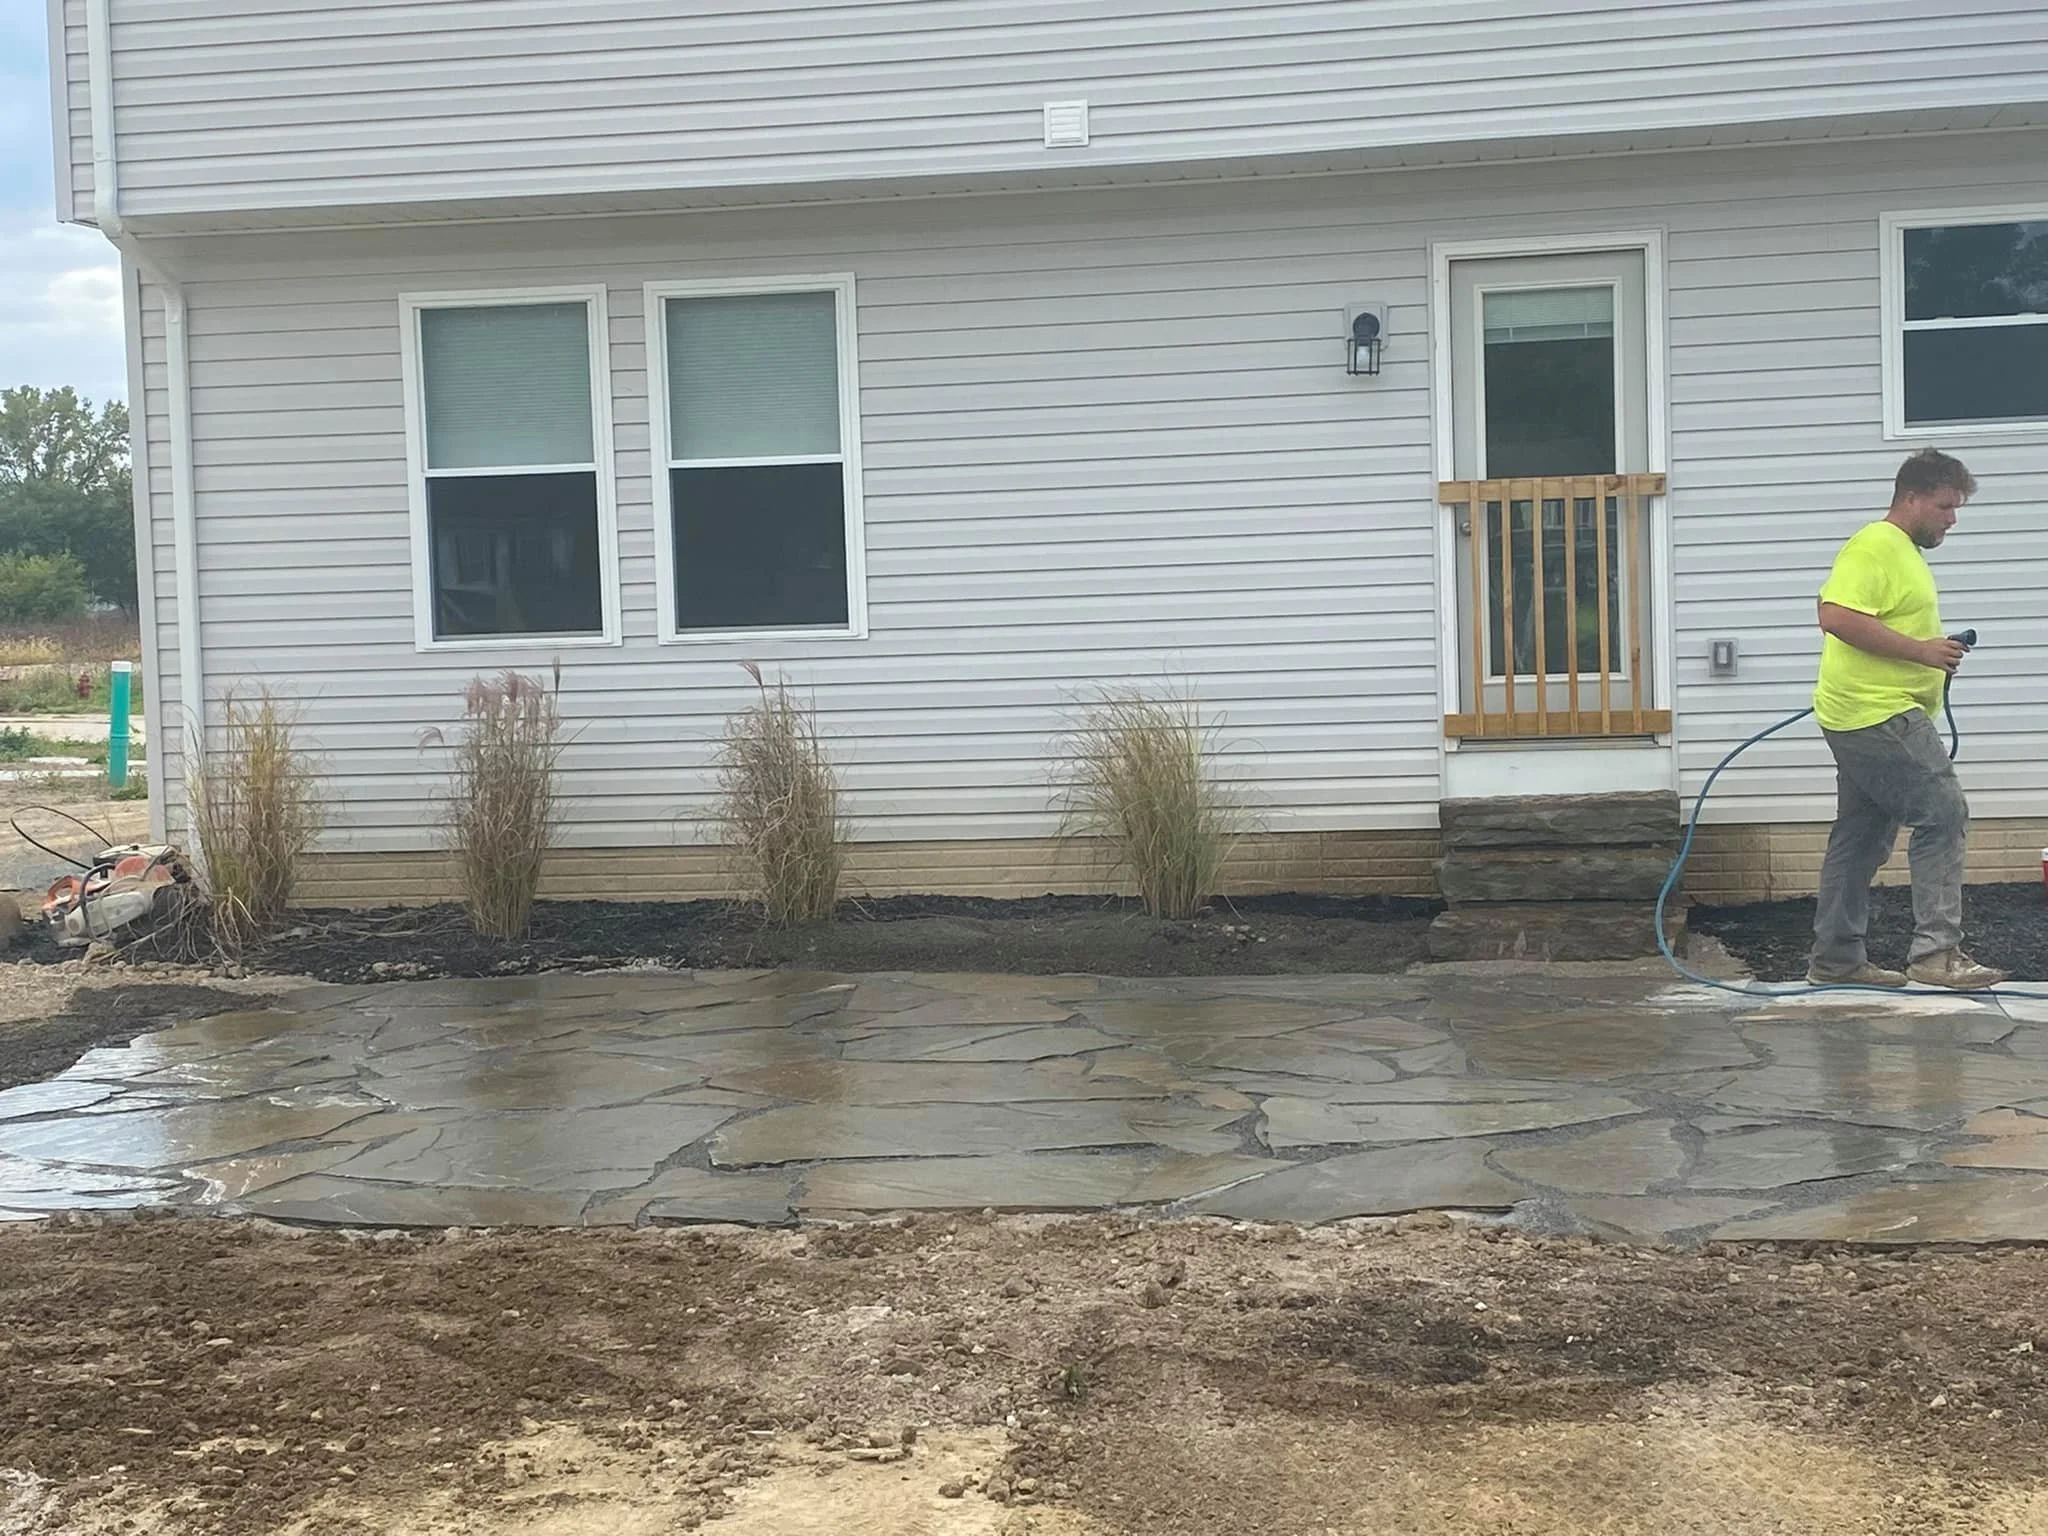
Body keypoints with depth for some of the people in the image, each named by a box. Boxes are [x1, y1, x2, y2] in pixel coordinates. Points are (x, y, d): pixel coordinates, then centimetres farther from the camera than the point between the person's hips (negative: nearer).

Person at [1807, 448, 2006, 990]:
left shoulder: (1904, 552, 22)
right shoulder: (1874, 545, -12)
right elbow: (1837, 616, -25)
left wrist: (1936, 654, 13)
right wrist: (1921, 651, -21)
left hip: (1869, 719, 11)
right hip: (1878, 715, -11)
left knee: (1861, 838, 12)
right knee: (1944, 814, -12)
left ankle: (1836, 959, 17)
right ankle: (1936, 950, -13)